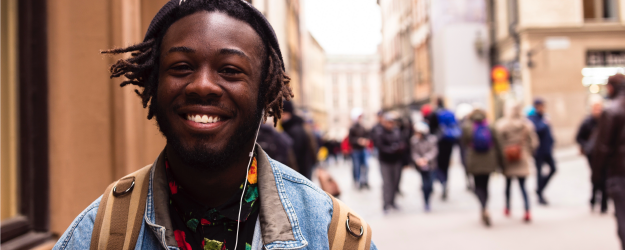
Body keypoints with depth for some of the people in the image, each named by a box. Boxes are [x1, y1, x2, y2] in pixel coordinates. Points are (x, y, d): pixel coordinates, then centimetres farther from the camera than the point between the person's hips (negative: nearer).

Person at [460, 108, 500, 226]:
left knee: (478, 186, 4)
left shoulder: (467, 127, -7)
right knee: (485, 185, 14)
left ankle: (484, 208, -22)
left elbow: (463, 143, 1)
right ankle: (483, 212, 20)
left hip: (474, 162, -2)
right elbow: (496, 145, 1)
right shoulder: (490, 127, -2)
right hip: (488, 162, 2)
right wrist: (498, 161, 8)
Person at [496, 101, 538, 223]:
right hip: (523, 159, 1)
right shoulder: (526, 124, -4)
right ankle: (527, 211, -9)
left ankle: (507, 208, 31)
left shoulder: (500, 125, -11)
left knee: (508, 183, 18)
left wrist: (500, 157, -1)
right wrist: (528, 153, 16)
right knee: (523, 185, 5)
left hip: (507, 159, 0)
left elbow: (498, 143, -12)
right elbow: (534, 142, 0)